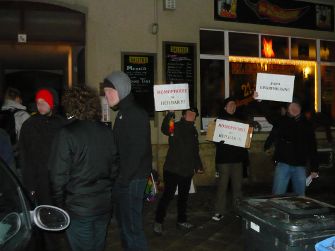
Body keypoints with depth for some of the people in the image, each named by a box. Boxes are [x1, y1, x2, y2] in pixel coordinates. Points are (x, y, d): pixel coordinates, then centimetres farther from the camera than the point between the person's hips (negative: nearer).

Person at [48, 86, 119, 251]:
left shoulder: (67, 134, -16)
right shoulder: (107, 132, 1)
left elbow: (59, 175, -15)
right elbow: (114, 168, 7)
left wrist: (60, 205, -2)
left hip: (78, 208, -5)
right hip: (105, 206, 5)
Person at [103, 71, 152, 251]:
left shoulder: (136, 114, -15)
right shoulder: (123, 113, 14)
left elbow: (137, 150, -22)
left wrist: (124, 178, -19)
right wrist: (119, 177, 11)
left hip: (132, 179, -9)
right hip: (124, 178, 10)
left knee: (131, 224, -2)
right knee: (123, 220, 19)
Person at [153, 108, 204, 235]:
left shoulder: (194, 131, 14)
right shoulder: (176, 127, -7)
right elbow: (164, 129, -31)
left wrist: (198, 166, 21)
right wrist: (170, 113, -42)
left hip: (187, 170, 7)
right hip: (172, 168, -6)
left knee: (184, 196, 15)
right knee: (168, 195, -6)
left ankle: (181, 220, 29)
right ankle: (158, 222, 6)